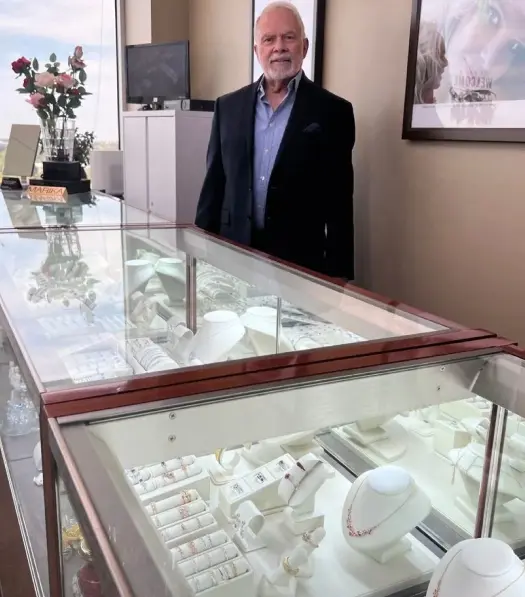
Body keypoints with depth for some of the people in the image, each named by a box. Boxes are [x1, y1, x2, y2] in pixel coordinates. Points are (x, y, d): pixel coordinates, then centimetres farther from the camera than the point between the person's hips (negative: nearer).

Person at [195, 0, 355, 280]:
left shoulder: (332, 111, -3)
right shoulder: (229, 106, 7)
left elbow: (339, 204, -4)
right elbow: (213, 185, 10)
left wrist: (337, 278, -6)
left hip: (299, 261, -2)